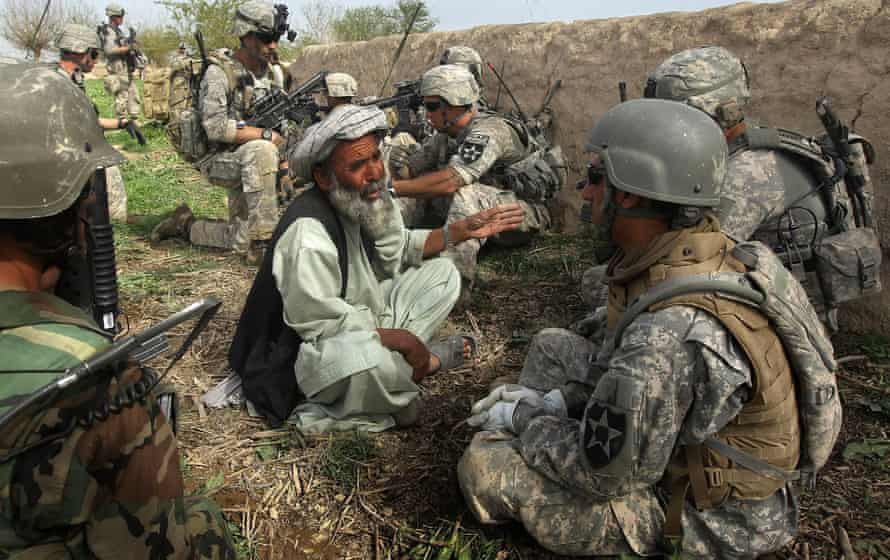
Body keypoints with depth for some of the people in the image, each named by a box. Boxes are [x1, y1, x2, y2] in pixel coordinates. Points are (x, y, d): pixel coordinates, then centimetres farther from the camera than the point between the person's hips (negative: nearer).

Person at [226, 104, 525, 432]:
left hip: (366, 314, 9)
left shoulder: (366, 202, -5)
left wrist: (462, 231, 1)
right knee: (363, 359, -42)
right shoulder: (307, 234, -30)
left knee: (442, 274, 8)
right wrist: (404, 339, -22)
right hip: (316, 352, -8)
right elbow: (320, 323, -29)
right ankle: (427, 363, -6)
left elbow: (398, 251, 11)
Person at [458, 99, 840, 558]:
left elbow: (604, 473, -27)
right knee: (552, 347, 10)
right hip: (688, 449, 8)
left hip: (702, 519, -8)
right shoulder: (710, 255, -8)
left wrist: (521, 418, -11)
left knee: (485, 465, -15)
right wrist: (554, 401, -1)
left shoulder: (674, 329, -37)